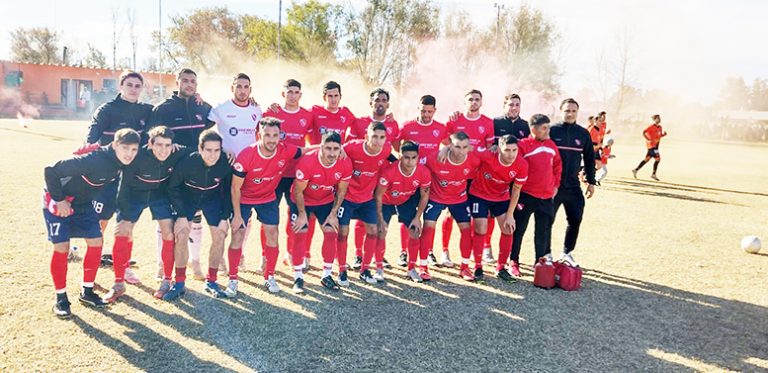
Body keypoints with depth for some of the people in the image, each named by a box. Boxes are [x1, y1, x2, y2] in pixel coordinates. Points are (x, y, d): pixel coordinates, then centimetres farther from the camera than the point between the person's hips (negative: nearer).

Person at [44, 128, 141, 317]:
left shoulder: (120, 163, -13)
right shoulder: (93, 160, -36)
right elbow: (51, 171, -30)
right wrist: (59, 200, -24)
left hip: (83, 203, 7)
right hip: (58, 203, -7)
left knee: (96, 242, 0)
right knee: (61, 248, -8)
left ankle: (87, 291, 15)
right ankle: (61, 298, 9)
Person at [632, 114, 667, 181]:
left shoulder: (660, 127, 12)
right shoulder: (651, 127, -13)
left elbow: (660, 135, 22)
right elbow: (643, 132, -17)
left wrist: (664, 134, 1)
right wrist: (648, 139, -23)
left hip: (655, 145, 9)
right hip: (652, 145, -9)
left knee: (647, 159, 11)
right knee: (658, 158, -11)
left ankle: (635, 170, 17)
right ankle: (653, 174, -4)